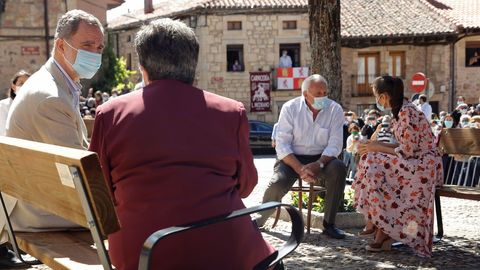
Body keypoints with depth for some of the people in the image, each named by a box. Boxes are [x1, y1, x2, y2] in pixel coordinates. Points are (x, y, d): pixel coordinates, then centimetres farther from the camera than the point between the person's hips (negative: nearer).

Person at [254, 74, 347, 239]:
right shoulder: (290, 108, -8)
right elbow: (282, 145, -12)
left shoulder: (335, 110, -5)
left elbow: (334, 145, -10)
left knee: (339, 168, -30)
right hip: (291, 158, -1)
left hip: (321, 158, 2)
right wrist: (300, 168, -26)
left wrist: (318, 165, -29)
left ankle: (329, 224, -20)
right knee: (277, 184, -30)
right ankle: (260, 220, 2)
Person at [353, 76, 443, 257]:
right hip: (412, 160, 9)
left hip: (423, 164, -9)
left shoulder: (407, 113, -19)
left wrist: (378, 148, -11)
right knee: (371, 163, -3)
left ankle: (383, 230, -11)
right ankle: (373, 223, -3)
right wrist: (376, 145, 3)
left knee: (376, 170, -22)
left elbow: (406, 151, -20)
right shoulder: (399, 111, 11)